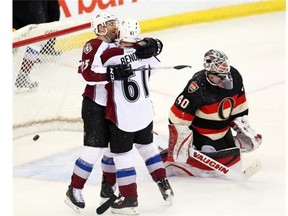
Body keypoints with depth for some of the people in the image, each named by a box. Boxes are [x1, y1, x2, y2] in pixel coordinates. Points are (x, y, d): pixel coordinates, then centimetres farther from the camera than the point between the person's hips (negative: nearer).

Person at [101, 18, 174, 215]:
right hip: (145, 112, 6)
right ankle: (164, 186, 29)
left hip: (123, 116, -6)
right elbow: (155, 65, 18)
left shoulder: (111, 55, -20)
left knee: (121, 154, 5)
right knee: (148, 146, 25)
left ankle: (129, 199, 8)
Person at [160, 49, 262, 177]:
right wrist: (180, 143, -28)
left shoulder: (234, 76, -14)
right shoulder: (198, 88, -33)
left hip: (223, 131, 7)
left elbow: (239, 105, 4)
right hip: (199, 132, -7)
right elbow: (178, 118, -28)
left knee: (233, 160, 14)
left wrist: (243, 127, 3)